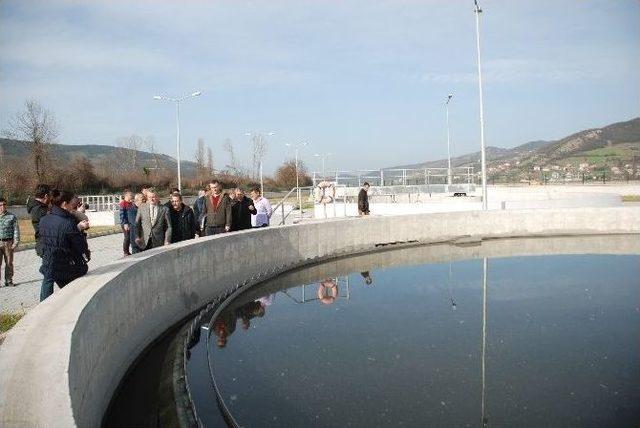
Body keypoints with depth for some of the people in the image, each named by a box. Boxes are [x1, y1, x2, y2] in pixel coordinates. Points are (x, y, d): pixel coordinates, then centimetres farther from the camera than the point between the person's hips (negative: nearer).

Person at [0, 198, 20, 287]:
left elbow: (16, 230, 2)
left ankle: (9, 280, 18)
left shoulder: (12, 217, 2)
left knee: (9, 263, 7)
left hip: (8, 242, -1)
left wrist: (15, 243, -6)